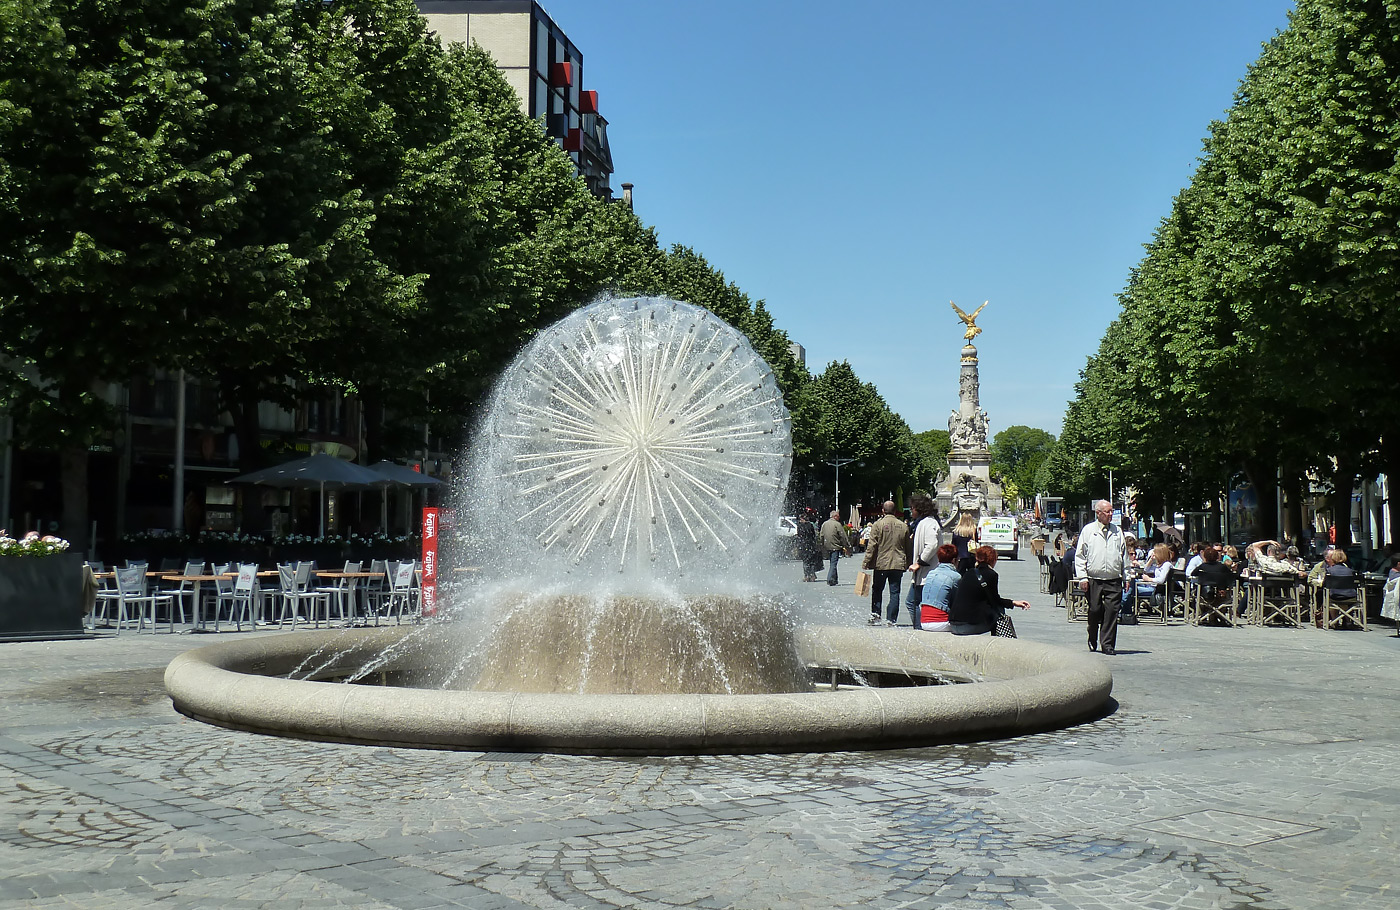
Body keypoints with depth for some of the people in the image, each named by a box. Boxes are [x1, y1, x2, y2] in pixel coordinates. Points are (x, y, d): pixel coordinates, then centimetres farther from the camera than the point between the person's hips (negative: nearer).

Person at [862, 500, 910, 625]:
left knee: (877, 590, 12)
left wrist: (866, 563, -4)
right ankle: (891, 619, 3)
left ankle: (875, 616, 8)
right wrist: (908, 563, 18)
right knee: (894, 592, 5)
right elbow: (908, 548, 10)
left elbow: (871, 546, -9)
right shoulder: (903, 526, 4)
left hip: (881, 564, -2)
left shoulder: (877, 525, -7)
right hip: (898, 564, 2)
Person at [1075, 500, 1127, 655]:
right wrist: (1082, 577, -5)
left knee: (1112, 611, -5)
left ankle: (1107, 644, 0)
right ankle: (1093, 642, 23)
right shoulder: (1088, 531, 4)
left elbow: (1124, 555, 17)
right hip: (1094, 580, -2)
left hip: (1114, 581, 2)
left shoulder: (1118, 531, 12)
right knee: (1094, 611, 4)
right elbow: (1080, 555, 3)